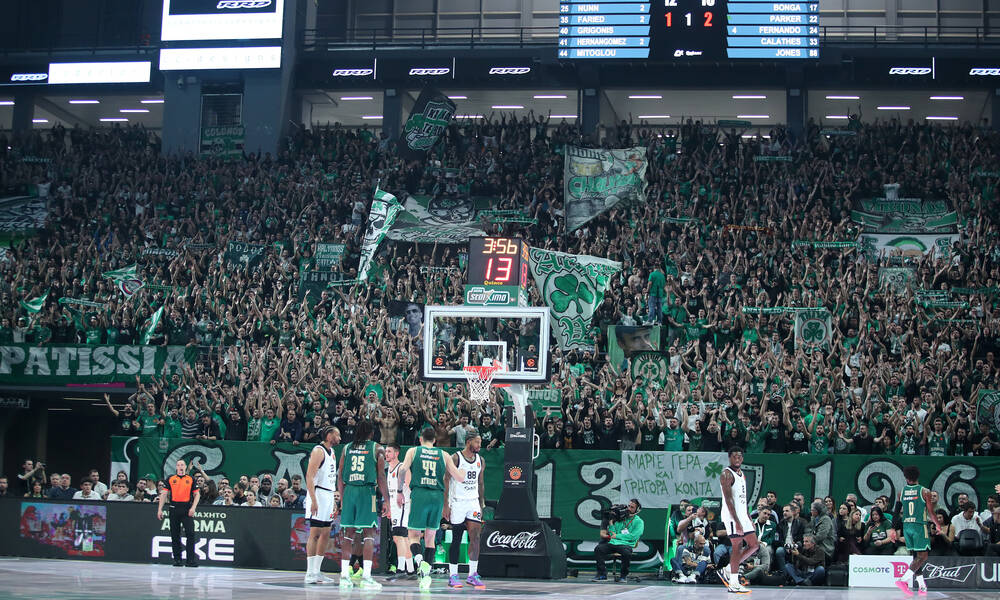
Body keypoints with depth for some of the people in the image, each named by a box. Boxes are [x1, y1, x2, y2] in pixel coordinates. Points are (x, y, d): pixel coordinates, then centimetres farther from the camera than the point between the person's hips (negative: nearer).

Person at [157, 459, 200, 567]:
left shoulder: (191, 479, 8)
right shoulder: (170, 478, 11)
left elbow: (197, 494, 7)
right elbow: (164, 494, 9)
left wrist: (193, 507, -7)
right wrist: (160, 509, 3)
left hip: (187, 509, -2)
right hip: (174, 509, 2)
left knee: (190, 533, -11)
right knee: (175, 535, 4)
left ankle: (191, 559, -9)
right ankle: (177, 559, 11)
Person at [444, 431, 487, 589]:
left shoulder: (480, 460, 9)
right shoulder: (455, 458, -8)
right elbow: (446, 482, -8)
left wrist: (482, 504, 14)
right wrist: (445, 505, -12)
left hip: (473, 502, 5)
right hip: (457, 503, -5)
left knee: (475, 537, -5)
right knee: (456, 539, 0)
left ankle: (472, 574, 0)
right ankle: (453, 575, 7)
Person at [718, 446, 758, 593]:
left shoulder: (742, 474, 17)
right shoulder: (727, 474, -13)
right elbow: (728, 500, -20)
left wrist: (749, 519, 20)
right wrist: (737, 522, -25)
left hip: (743, 516, 9)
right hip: (732, 516, -9)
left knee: (754, 545, 8)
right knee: (737, 547, -7)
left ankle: (728, 570, 16)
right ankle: (734, 584, 0)